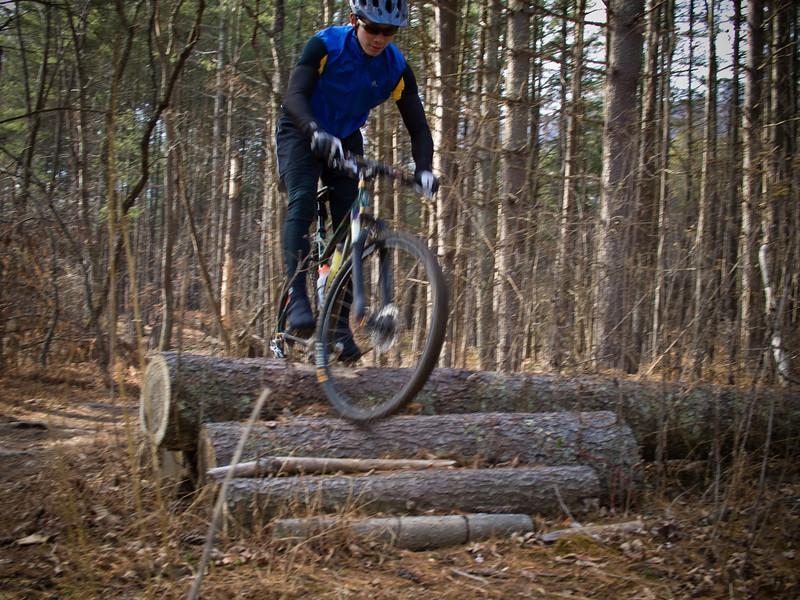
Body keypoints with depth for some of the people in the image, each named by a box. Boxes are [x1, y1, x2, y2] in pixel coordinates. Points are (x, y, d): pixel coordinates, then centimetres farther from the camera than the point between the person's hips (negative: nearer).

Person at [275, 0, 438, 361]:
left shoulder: (397, 68, -11)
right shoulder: (326, 45, -20)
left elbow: (418, 127, -10)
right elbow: (294, 95, -30)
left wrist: (423, 169, -30)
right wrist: (317, 132, -50)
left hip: (345, 141, 3)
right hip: (301, 133, -3)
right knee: (302, 201, -30)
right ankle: (297, 298, -34)